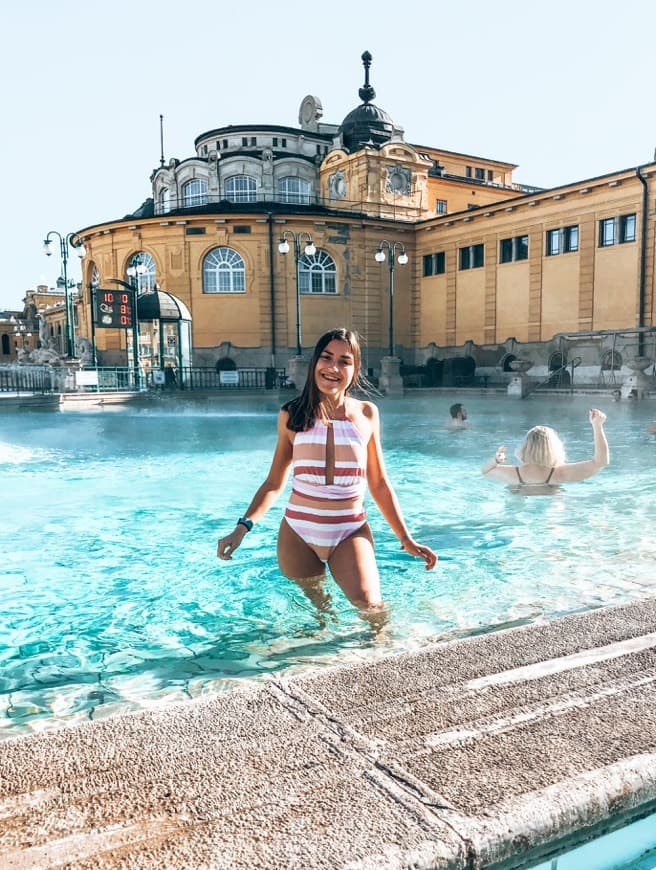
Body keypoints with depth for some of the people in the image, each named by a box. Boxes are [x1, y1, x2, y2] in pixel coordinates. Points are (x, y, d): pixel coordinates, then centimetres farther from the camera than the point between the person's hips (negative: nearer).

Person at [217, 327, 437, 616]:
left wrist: (406, 538, 5)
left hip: (350, 532, -1)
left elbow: (379, 485, 9)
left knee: (370, 606, -21)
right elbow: (274, 483, 7)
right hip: (297, 533, 1)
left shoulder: (366, 414, 3)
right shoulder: (292, 415, 2)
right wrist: (243, 526, -7)